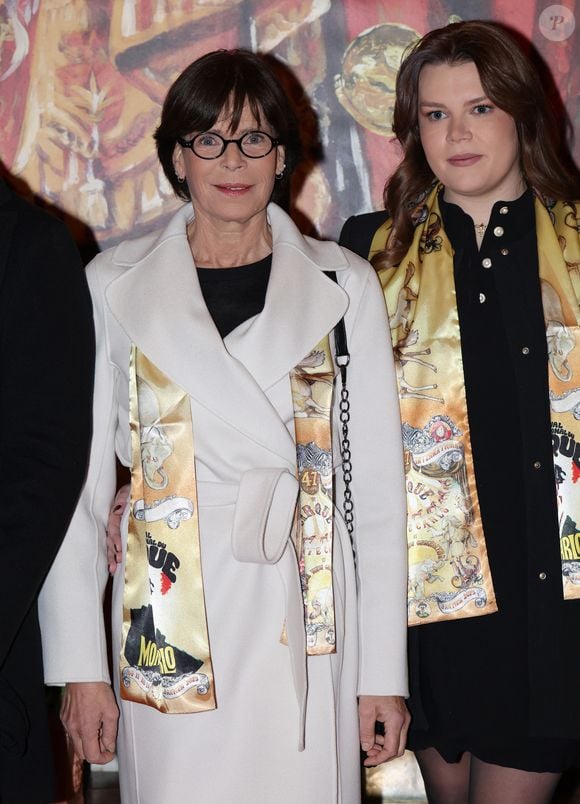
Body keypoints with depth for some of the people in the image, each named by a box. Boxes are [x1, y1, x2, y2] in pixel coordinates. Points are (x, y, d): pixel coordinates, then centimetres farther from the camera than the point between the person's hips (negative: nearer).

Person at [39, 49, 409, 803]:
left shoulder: (343, 286, 3)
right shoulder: (115, 285, 2)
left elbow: (376, 487, 3)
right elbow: (78, 480, 3)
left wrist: (385, 671, 1)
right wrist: (79, 666, 0)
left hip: (307, 629, 1)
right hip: (170, 637, 0)